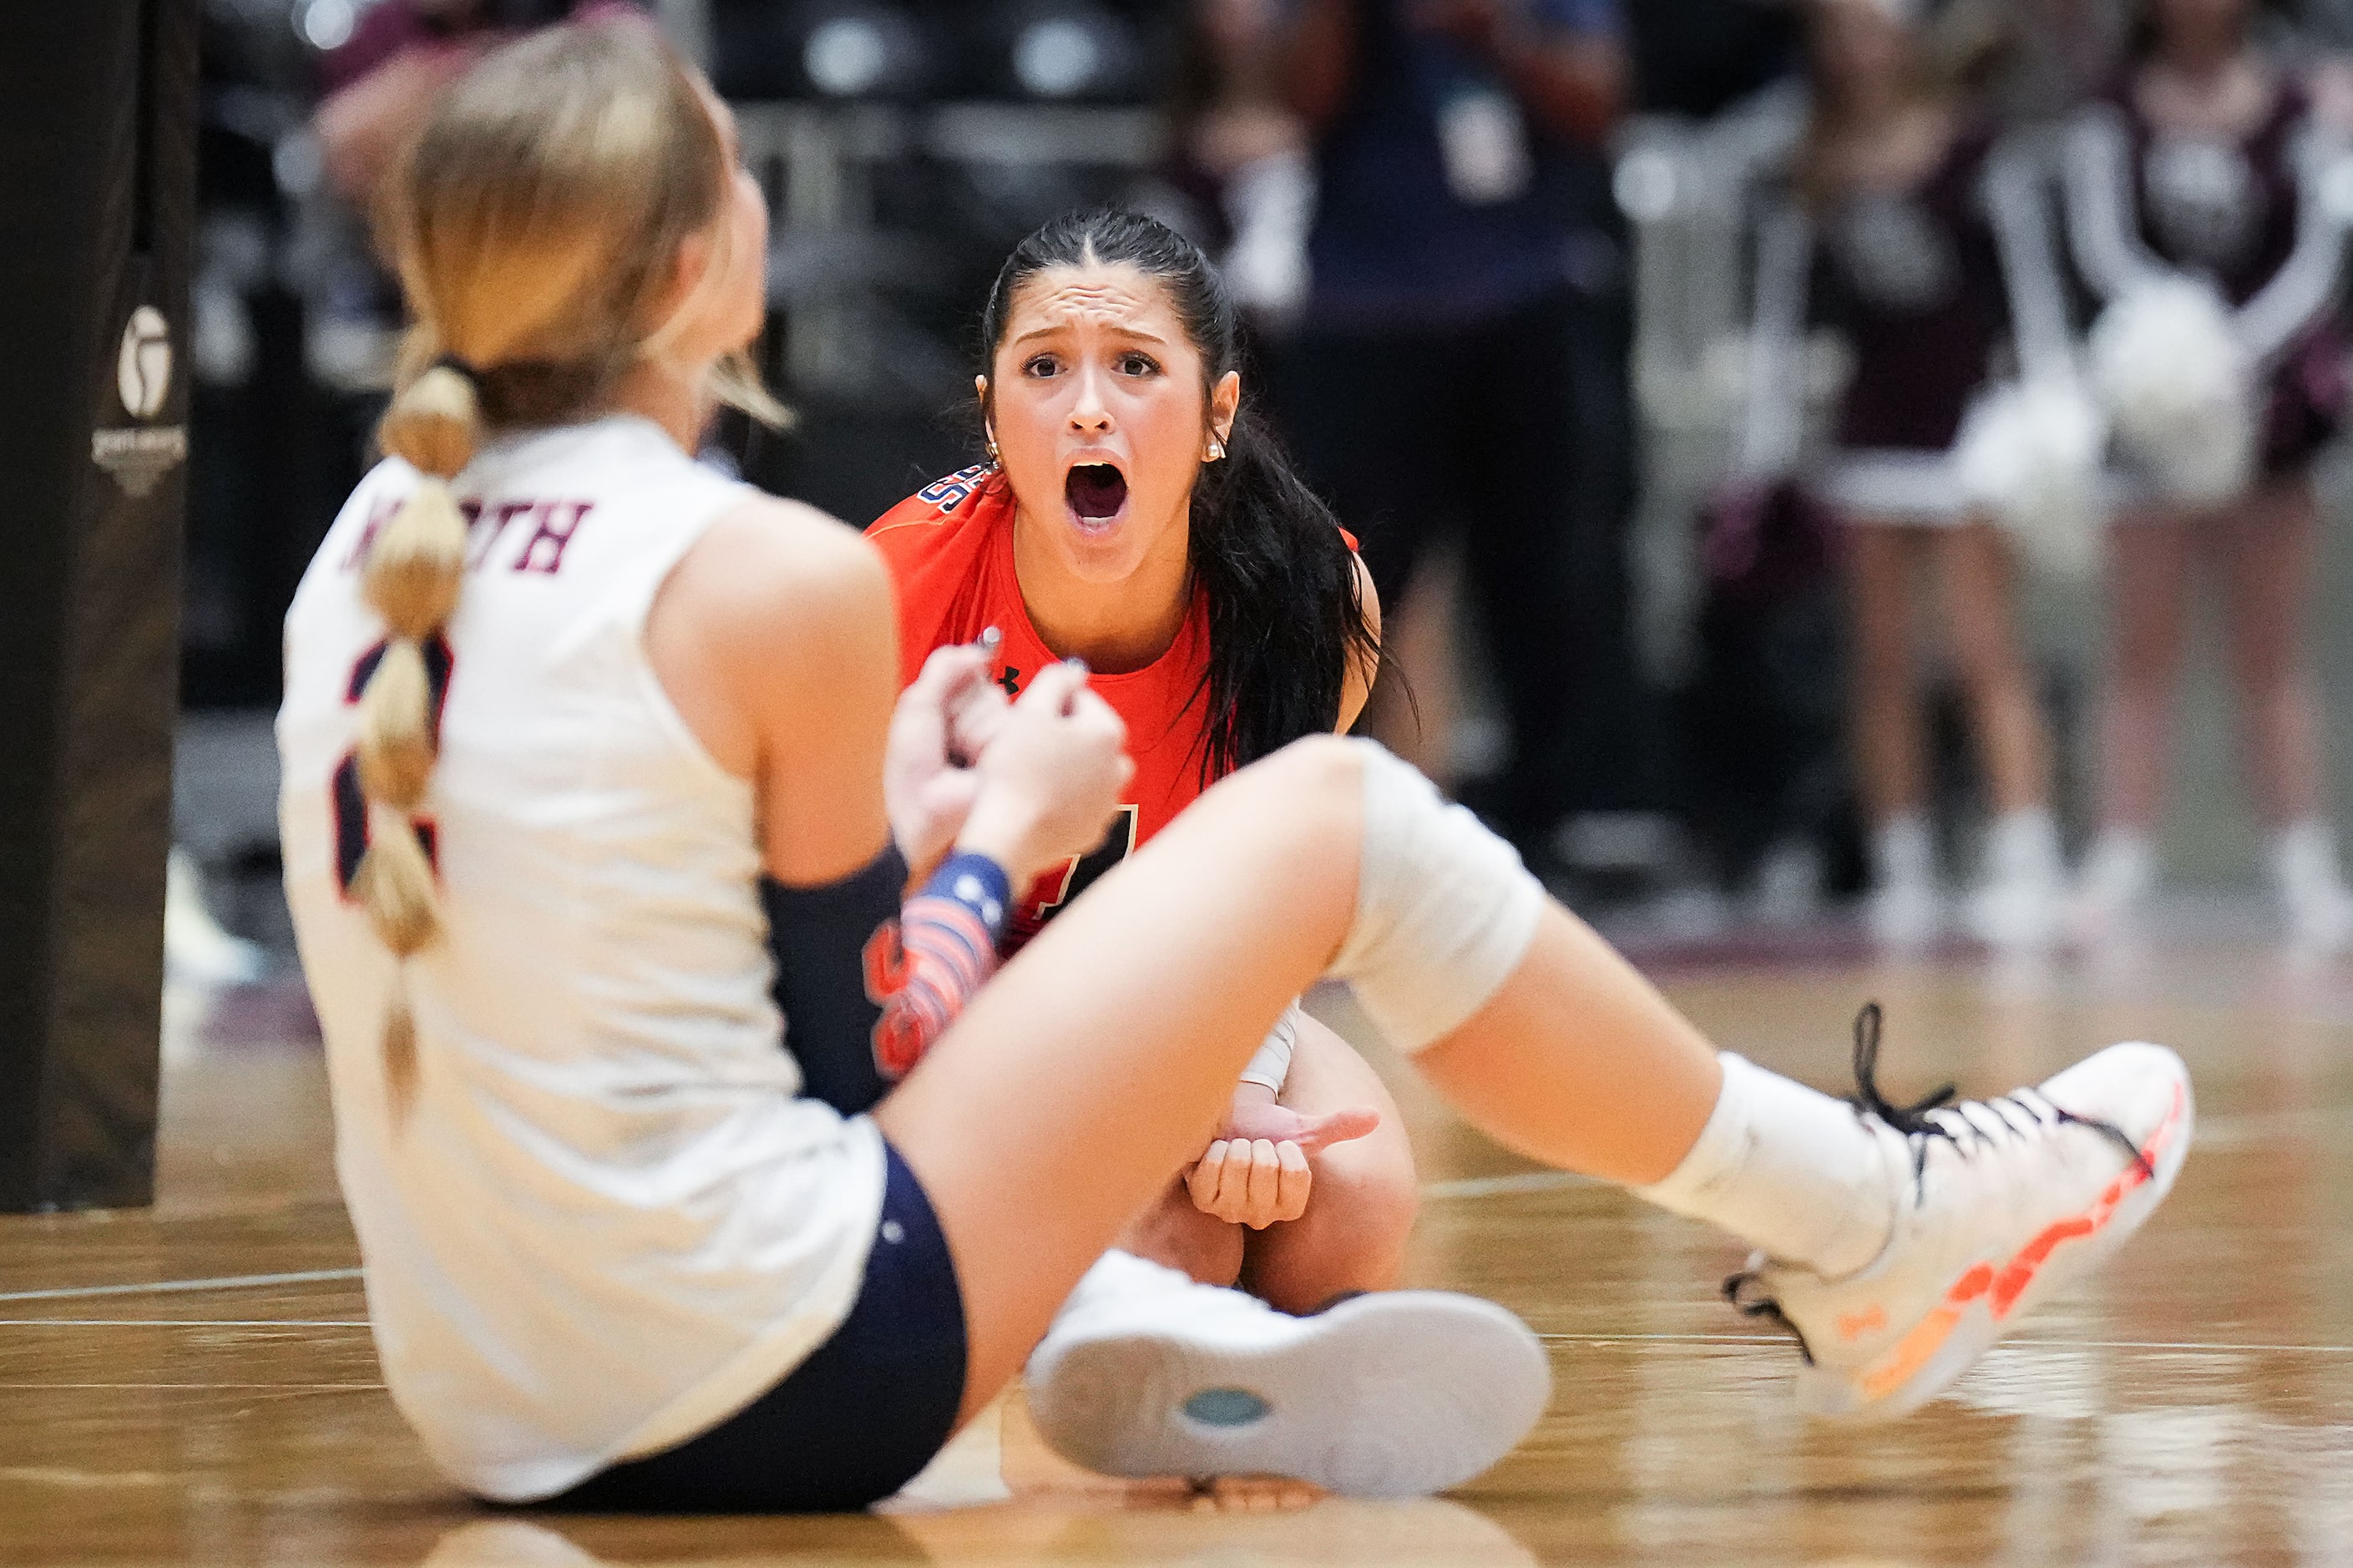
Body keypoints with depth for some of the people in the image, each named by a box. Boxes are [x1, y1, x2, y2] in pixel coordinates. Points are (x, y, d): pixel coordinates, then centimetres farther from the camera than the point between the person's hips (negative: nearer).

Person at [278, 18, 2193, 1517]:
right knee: (1338, 817, 5)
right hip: (775, 1397, -7)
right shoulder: (774, 579, -14)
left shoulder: (375, 545, 7)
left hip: (495, 1408, 7)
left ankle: (1193, 1354, 28)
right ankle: (1868, 1225, 20)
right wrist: (1000, 825, 13)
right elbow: (844, 1048, -5)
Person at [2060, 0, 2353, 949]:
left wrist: (2240, 348, -21)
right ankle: (2122, 864, 0)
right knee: (2142, 652, 0)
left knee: (2273, 657, 5)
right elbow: (2104, 249, -9)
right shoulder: (2111, 122, 2)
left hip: (2269, 398, 1)